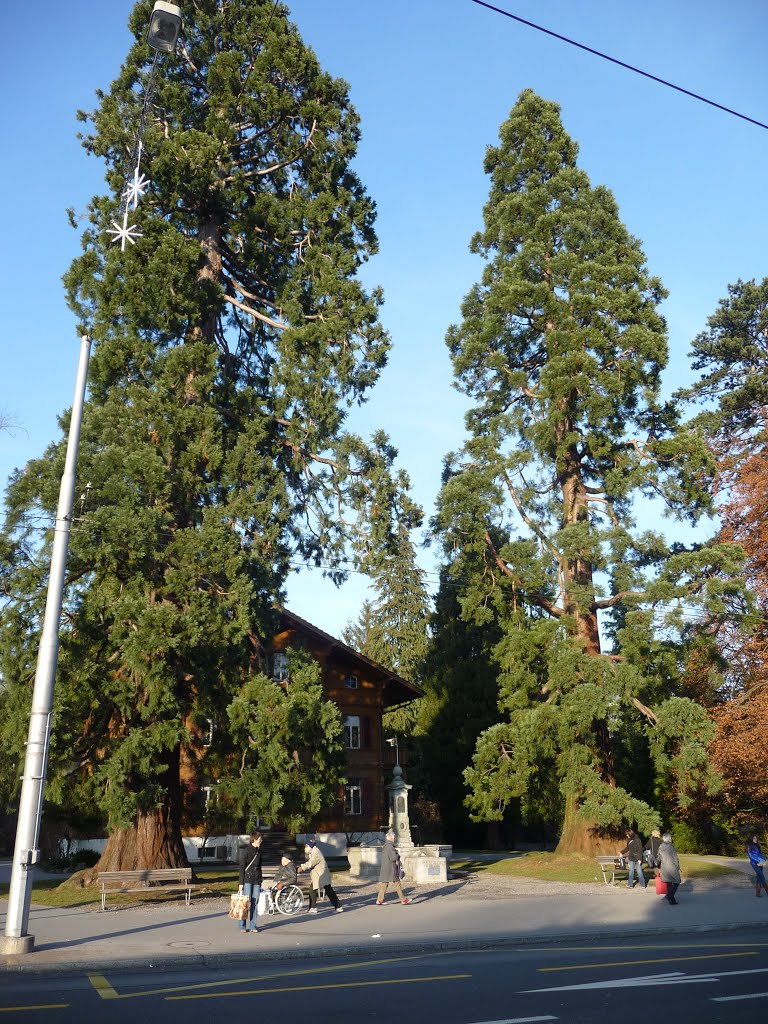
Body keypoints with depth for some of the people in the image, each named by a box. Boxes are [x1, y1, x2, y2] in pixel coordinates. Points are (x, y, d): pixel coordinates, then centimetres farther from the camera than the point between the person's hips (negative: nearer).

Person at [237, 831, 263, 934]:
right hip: (247, 880, -6)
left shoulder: (259, 851, 12)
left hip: (256, 880, 6)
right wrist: (241, 883, -12)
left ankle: (253, 926, 10)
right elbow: (242, 867, -9)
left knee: (255, 903, 5)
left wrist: (260, 881, 16)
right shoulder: (246, 850, -7)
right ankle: (242, 926, 1)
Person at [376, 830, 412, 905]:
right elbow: (394, 857, -22)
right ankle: (403, 899, 8)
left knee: (383, 885, 8)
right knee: (397, 884, 0)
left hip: (385, 869, 9)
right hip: (391, 869, -9)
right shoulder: (390, 846, -17)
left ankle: (379, 900, 5)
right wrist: (398, 855, -1)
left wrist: (396, 859, 7)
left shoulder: (385, 846, 15)